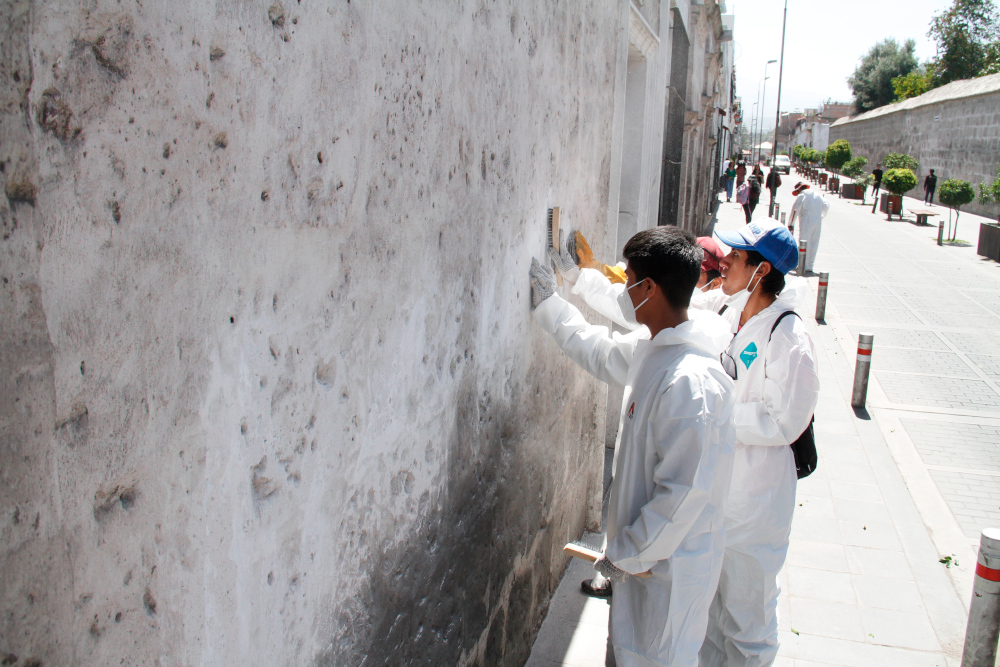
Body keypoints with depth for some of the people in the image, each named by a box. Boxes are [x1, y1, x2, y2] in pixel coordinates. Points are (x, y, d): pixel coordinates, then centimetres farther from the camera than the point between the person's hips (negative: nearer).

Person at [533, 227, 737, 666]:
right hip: (643, 547, 9)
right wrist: (548, 302, 21)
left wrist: (625, 553, -19)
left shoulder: (690, 383, -31)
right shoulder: (650, 346, -2)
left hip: (671, 564, -9)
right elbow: (600, 352, 19)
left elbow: (685, 492, -29)